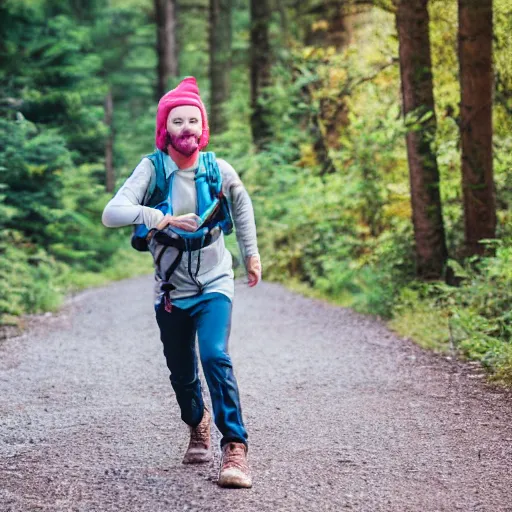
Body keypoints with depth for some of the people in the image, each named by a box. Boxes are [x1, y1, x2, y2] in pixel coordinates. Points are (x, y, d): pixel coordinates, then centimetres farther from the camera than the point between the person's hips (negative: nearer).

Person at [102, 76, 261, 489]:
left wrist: (252, 253, 20)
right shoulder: (152, 169, -13)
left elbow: (241, 204, 15)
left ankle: (235, 448, -20)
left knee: (215, 356, -23)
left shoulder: (218, 170, -8)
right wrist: (159, 218, -42)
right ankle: (198, 425, 44)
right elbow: (111, 213, -27)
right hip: (171, 290, 1)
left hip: (214, 284, -1)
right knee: (181, 372, 13)